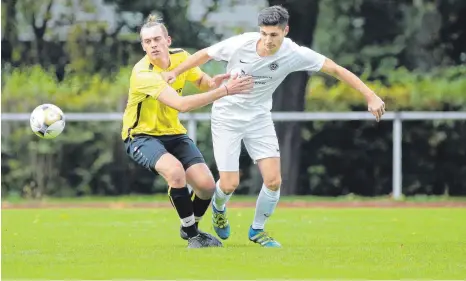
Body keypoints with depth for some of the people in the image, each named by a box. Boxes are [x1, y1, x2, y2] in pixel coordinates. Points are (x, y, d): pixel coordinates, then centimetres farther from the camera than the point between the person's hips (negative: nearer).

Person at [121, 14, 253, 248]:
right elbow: (181, 104, -38)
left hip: (172, 133, 6)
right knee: (175, 170, -35)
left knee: (206, 185, -9)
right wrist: (224, 91, -41)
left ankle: (190, 227, 23)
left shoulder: (180, 57, -7)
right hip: (142, 135, -6)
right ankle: (192, 235, -16)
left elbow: (200, 80, 14)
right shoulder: (143, 73, -28)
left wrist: (213, 83, -13)